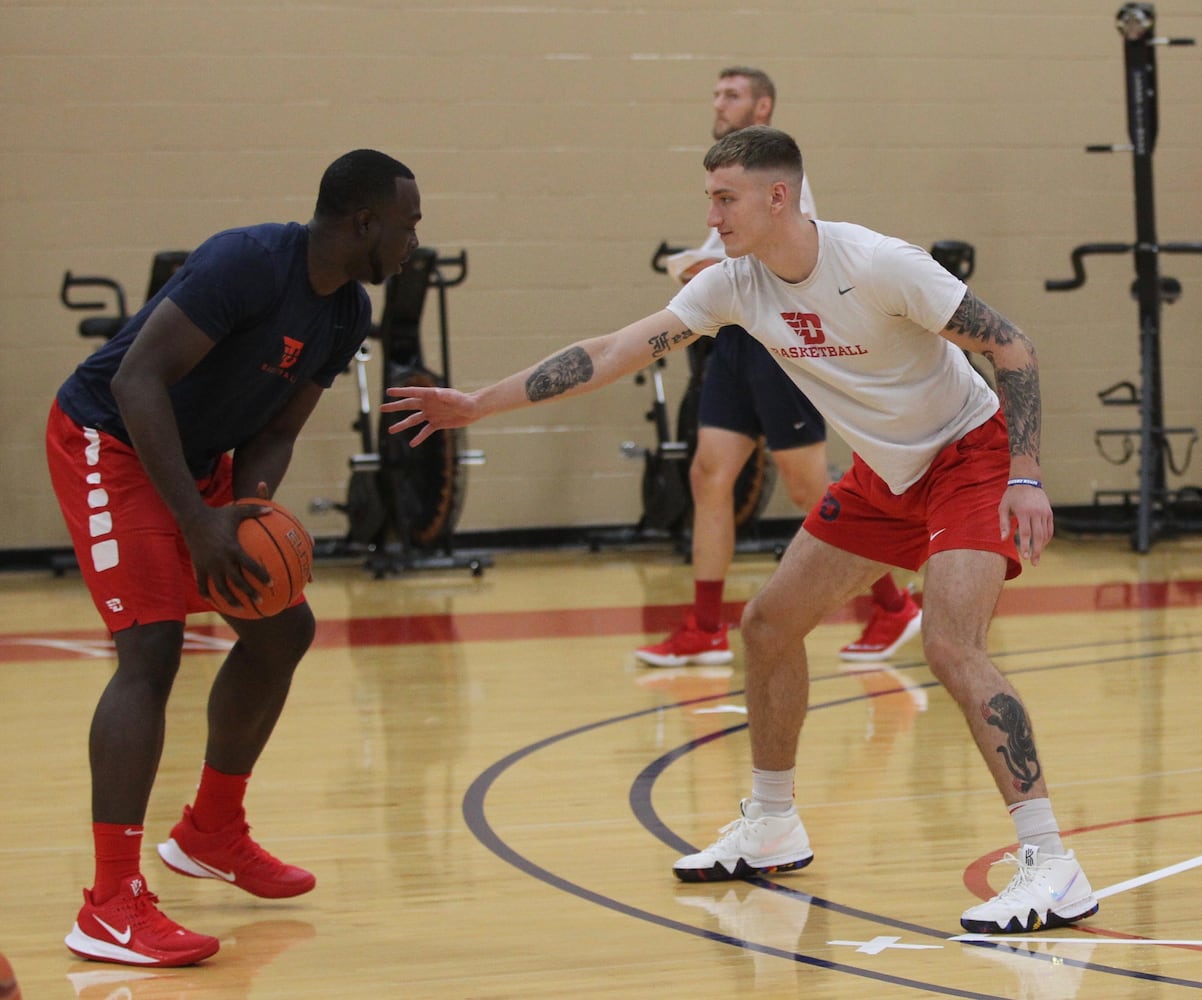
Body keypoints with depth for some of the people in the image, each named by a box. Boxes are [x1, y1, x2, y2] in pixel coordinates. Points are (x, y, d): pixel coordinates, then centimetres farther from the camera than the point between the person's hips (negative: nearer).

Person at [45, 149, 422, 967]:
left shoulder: (349, 314, 0)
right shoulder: (248, 264, -28)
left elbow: (277, 432, 5)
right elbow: (138, 379, -31)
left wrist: (244, 510, -17)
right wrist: (199, 522, -34)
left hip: (198, 458, 10)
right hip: (107, 441, -10)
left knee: (284, 629, 14)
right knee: (152, 647, -21)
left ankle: (211, 833, 32)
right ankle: (112, 909, -22)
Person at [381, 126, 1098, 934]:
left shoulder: (877, 265, -26)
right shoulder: (736, 285, -6)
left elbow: (1011, 346, -22)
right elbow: (615, 352, -5)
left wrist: (1025, 478, -29)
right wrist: (478, 404, -7)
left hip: (970, 455, -8)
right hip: (883, 473, 8)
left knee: (951, 645, -25)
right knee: (769, 623, 10)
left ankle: (1052, 867, -25)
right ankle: (771, 827, 28)